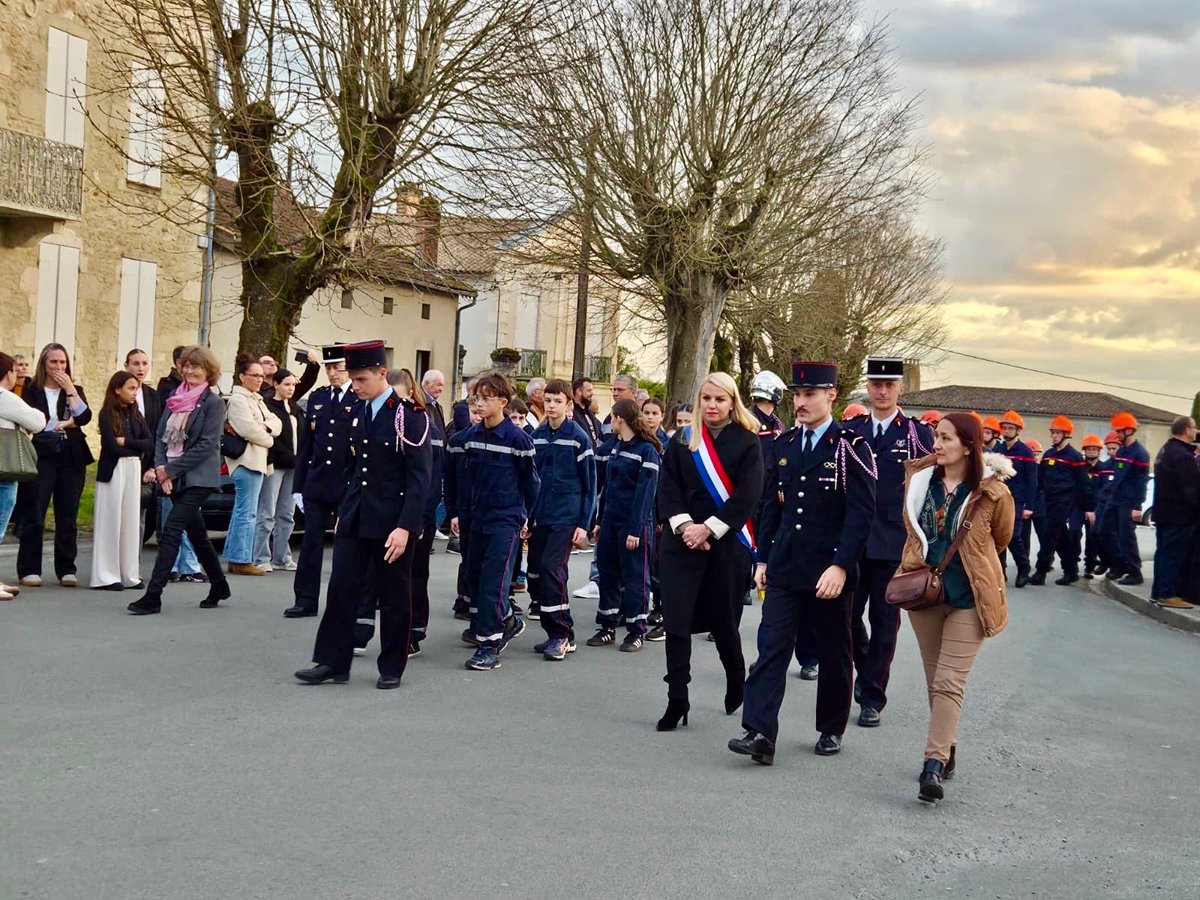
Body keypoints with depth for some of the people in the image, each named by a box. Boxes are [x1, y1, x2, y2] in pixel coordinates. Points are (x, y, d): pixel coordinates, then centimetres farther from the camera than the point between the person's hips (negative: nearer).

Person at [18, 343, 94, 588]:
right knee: (35, 514, -5)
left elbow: (84, 417, -4)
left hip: (71, 457, 2)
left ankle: (66, 569, 9)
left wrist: (70, 389, -6)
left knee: (67, 517, 3)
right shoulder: (32, 391, 6)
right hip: (42, 456, -2)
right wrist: (65, 424, -8)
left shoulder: (75, 391, 14)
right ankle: (29, 569, 0)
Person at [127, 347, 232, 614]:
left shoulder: (213, 402, -9)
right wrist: (160, 467, -7)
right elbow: (161, 435, 10)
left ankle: (153, 596, -14)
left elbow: (207, 445, -14)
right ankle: (219, 586, 30)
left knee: (171, 531, -14)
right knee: (196, 533, 15)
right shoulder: (176, 398, 11)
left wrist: (171, 469, -14)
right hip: (174, 478, 7)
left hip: (198, 478, -7)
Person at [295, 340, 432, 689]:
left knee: (393, 596, 6)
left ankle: (392, 668, 18)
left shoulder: (410, 415, -12)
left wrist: (405, 527, -20)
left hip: (392, 522, -6)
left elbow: (419, 477, -15)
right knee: (341, 589, 4)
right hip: (355, 518, 6)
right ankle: (333, 663, 12)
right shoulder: (357, 412, 9)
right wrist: (343, 512, 13)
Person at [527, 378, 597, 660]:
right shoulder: (536, 436, 8)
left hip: (566, 517, -6)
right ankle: (554, 633, 17)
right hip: (540, 516, 6)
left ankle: (562, 634, -4)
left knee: (552, 568, -16)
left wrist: (584, 524, -8)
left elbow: (589, 484, -5)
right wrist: (527, 515, 9)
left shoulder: (578, 438, -6)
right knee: (536, 571, 5)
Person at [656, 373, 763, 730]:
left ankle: (737, 685, 35)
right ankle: (677, 701, 0)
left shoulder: (748, 442, 0)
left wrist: (708, 529, -14)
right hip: (682, 540, 2)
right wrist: (683, 525, -13)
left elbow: (747, 496, -8)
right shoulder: (682, 441, 8)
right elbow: (668, 488, 3)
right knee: (676, 620, -6)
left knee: (723, 621, 8)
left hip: (727, 543, -2)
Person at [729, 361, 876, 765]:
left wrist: (841, 566, -22)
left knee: (834, 653, 11)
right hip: (784, 569, 4)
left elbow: (861, 514, -14)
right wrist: (762, 558, 10)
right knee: (771, 649, -6)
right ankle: (759, 733, -10)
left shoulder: (850, 448, -8)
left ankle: (832, 730, 26)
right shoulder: (783, 446, 9)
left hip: (829, 574, -4)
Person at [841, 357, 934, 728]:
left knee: (884, 620, 4)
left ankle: (872, 697, 13)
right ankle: (866, 670, 30)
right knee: (847, 614, 4)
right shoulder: (850, 430, 7)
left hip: (895, 544, -2)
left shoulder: (918, 433, 0)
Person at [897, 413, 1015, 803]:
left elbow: (1001, 539, 6)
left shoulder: (992, 493, -12)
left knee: (948, 683, -10)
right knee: (935, 680, 14)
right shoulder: (920, 480, -1)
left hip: (968, 598, -5)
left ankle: (934, 765, -13)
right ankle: (946, 750, 27)